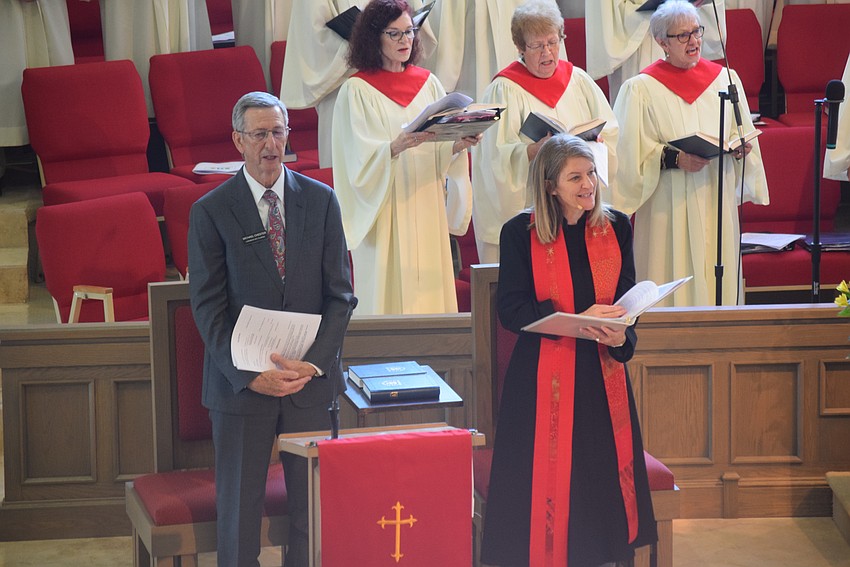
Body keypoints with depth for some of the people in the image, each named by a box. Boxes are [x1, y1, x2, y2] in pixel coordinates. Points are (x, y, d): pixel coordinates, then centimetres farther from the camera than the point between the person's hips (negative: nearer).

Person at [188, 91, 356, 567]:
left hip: (310, 380, 2)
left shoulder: (321, 201, 4)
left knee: (314, 505, 5)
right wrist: (248, 374, -14)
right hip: (241, 383, -2)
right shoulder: (211, 211, -3)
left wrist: (314, 363, -9)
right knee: (239, 507, 5)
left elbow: (340, 294, 3)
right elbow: (208, 308, -5)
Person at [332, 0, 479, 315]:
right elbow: (360, 162, -12)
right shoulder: (357, 91, -3)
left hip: (427, 209, 4)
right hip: (385, 215, -4)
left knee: (429, 291, 3)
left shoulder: (428, 84, 10)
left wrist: (459, 145, -13)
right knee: (391, 295, -5)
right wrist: (395, 147, -28)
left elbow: (443, 155, 8)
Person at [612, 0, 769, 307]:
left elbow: (742, 133, 15)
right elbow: (634, 152, -6)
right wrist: (674, 158, -20)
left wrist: (739, 148, -7)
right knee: (676, 280, -4)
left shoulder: (725, 78, 9)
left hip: (717, 199, 4)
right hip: (669, 206, -4)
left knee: (719, 272, 5)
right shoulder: (642, 89, -3)